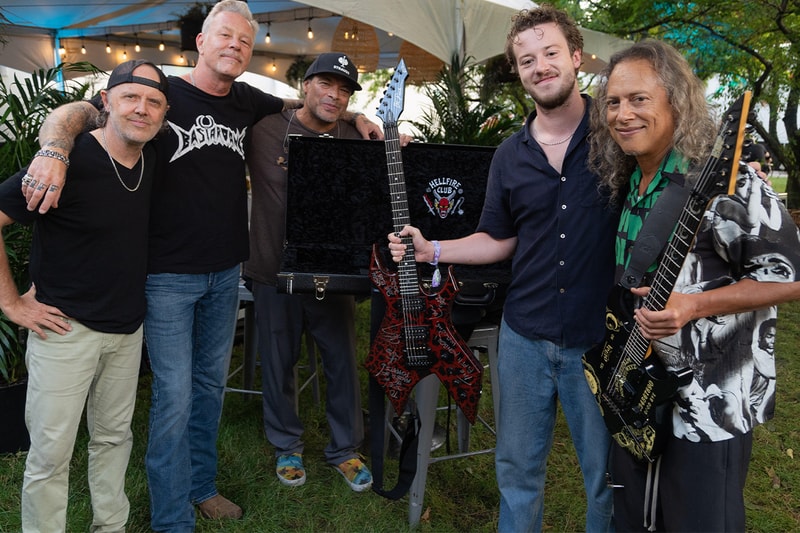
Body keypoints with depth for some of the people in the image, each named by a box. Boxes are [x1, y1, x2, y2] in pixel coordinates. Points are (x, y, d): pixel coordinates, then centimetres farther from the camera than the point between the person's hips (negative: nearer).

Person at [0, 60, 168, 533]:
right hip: (66, 327, -6)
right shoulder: (69, 162, -18)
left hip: (129, 327, 6)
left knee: (115, 437, 18)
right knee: (51, 452, 3)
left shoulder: (153, 160, 2)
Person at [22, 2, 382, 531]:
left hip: (226, 273, 6)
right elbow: (73, 112, -13)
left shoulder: (247, 101, 6)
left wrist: (354, 117, 8)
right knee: (174, 396, 0)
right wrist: (55, 148, -34)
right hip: (168, 274, -5)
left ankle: (202, 485, 36)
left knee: (210, 385, 17)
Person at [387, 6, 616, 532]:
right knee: (517, 466, 17)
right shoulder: (510, 156, 6)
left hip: (600, 341, -3)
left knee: (607, 476, 12)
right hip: (525, 336, 4)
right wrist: (430, 249, 2)